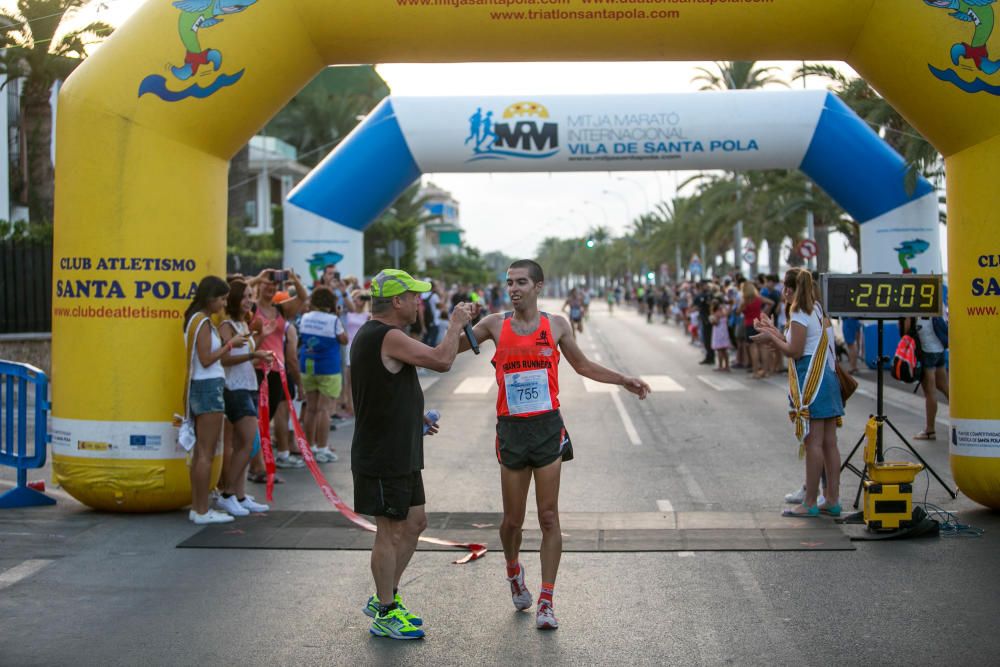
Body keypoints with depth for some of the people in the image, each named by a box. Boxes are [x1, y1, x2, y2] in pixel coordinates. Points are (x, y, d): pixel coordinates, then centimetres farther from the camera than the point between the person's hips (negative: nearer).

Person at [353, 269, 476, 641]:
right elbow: (442, 360, -23)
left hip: (400, 454, 10)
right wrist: (456, 323, -8)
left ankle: (384, 599, 27)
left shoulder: (370, 335, 14)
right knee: (391, 531, -1)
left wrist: (413, 416, 17)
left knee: (414, 522, 16)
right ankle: (384, 615, 10)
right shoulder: (388, 337, -20)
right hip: (383, 456, -10)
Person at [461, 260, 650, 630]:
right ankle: (514, 572, 38)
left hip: (547, 428, 0)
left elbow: (583, 366, 17)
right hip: (512, 430, 0)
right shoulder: (496, 325, 2)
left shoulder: (556, 325, 4)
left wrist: (624, 381, 10)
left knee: (549, 517, -2)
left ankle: (546, 602, 4)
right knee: (512, 520, 7)